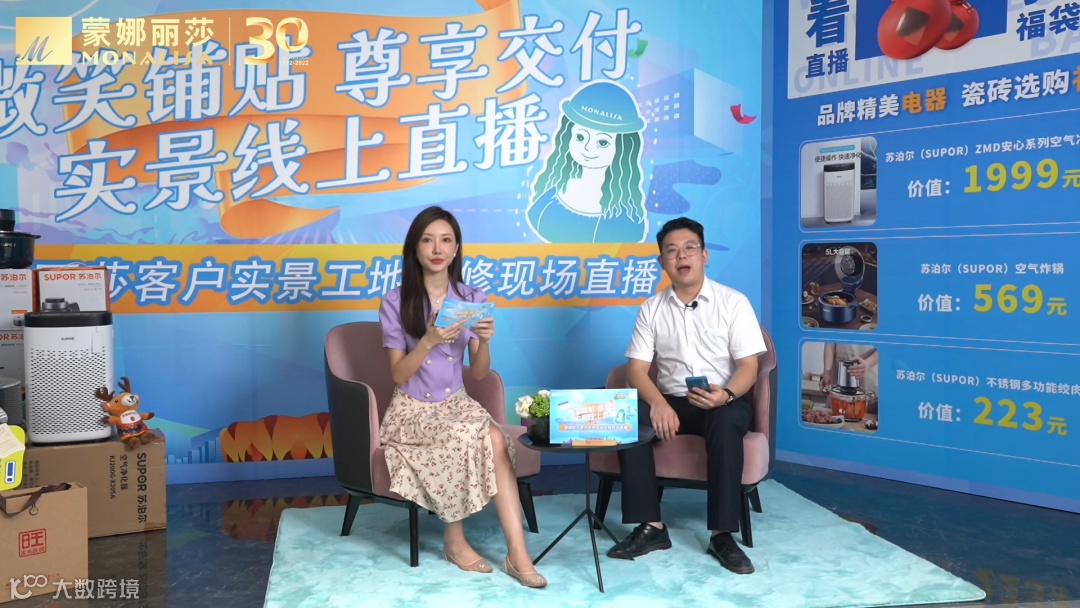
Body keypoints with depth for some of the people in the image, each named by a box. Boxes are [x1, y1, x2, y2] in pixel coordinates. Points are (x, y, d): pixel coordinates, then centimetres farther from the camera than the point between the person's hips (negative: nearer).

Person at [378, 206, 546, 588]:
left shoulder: (473, 300, 4)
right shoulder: (395, 303, -5)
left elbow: (478, 373, 3)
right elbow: (398, 375, -8)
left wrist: (485, 342, -17)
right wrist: (428, 341, -24)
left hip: (457, 403, 3)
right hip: (412, 410, -3)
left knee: (495, 439, -29)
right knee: (467, 438, -31)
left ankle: (517, 553, -26)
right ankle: (454, 539, -9)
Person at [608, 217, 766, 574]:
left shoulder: (734, 302, -2)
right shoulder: (651, 309, 5)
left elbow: (748, 367, -7)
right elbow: (637, 368, -2)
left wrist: (726, 394, -29)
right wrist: (658, 403, -23)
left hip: (723, 402, -2)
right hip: (671, 402, 2)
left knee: (726, 423, -37)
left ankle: (722, 534, -28)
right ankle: (651, 526, -22)